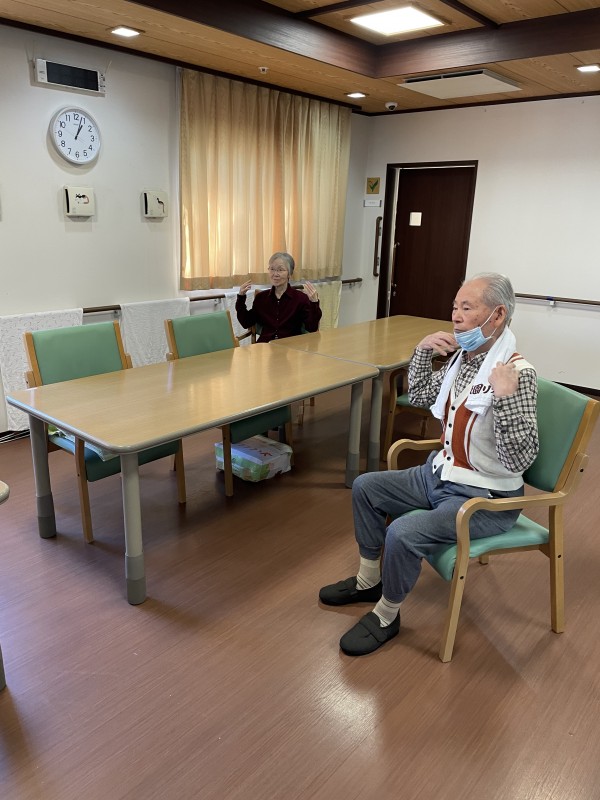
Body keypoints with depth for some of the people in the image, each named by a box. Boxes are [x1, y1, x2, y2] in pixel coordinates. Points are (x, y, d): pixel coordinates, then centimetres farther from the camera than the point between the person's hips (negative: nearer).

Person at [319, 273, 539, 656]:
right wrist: (423, 350, -1)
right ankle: (368, 581, 25)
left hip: (485, 496, -8)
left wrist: (505, 397, -39)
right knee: (366, 487, 9)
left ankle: (387, 616, 3)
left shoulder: (517, 372, -24)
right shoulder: (463, 356, -1)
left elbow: (520, 459, -28)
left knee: (403, 533, -26)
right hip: (441, 472, 9)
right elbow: (420, 396, 13)